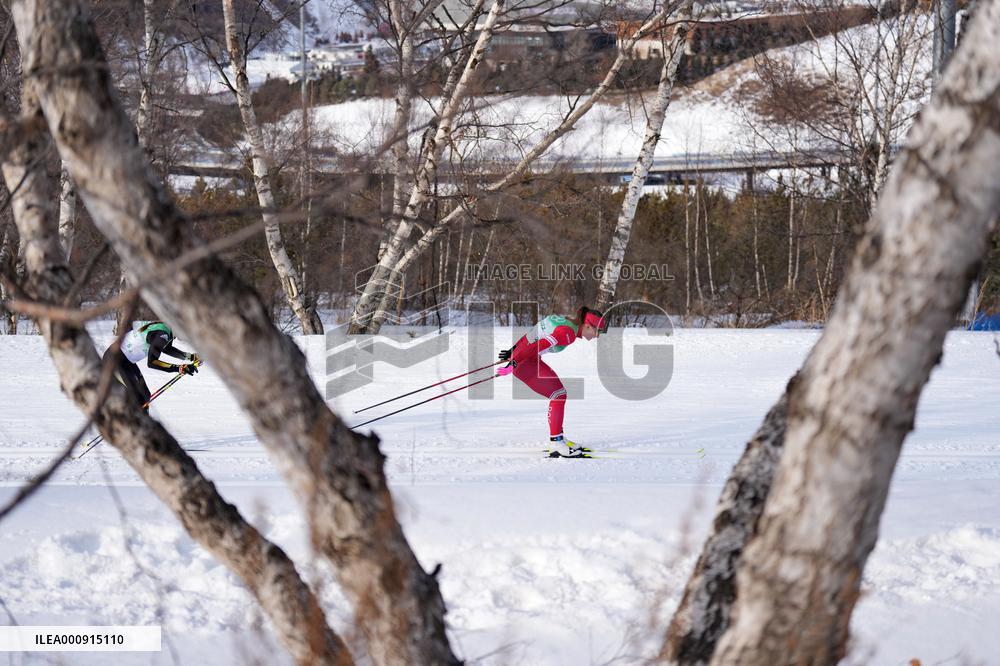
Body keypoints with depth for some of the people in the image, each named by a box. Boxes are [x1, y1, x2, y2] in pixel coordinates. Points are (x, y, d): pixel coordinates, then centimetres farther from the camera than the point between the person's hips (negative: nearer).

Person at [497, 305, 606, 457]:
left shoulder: (563, 320, 10)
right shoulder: (569, 333, -20)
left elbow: (532, 334, 16)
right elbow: (538, 346, -28)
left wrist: (514, 351, 21)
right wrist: (513, 365, -29)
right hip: (525, 362, -10)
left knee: (559, 392, 13)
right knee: (558, 395, -9)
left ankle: (558, 437, 17)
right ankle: (555, 442, -7)